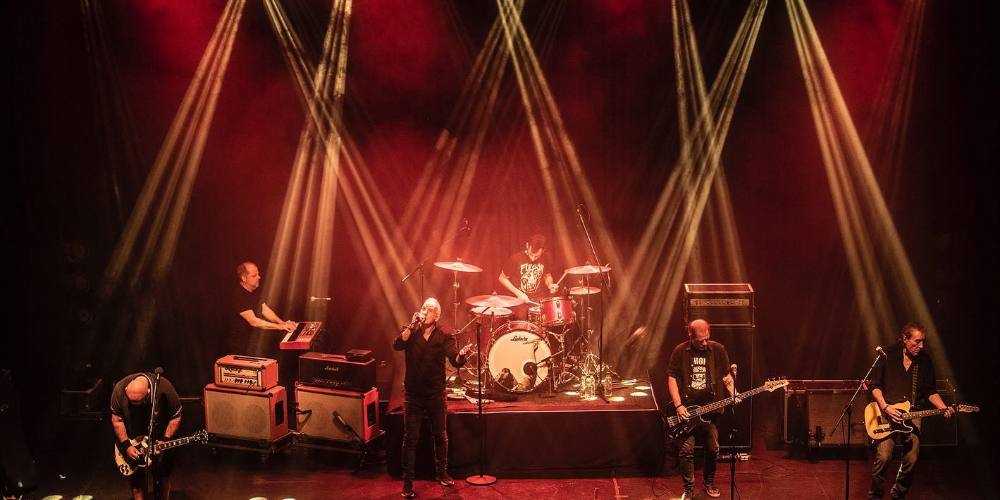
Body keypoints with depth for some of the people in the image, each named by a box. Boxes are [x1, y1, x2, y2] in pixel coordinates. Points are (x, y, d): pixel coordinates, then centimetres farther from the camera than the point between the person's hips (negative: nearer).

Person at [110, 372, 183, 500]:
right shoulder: (119, 389, -23)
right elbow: (117, 419, -12)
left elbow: (176, 417, -16)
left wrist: (165, 440, -23)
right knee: (136, 476, 3)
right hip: (132, 441, 2)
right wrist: (126, 445, -17)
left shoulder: (164, 389, -29)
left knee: (162, 475, 2)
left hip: (161, 437, -2)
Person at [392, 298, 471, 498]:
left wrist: (461, 355, -39)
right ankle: (407, 481, 8)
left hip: (436, 394, 0)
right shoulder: (410, 331, 0)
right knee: (410, 438, 1)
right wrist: (412, 326, -28)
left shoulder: (444, 335, -5)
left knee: (440, 435, 13)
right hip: (412, 394, 0)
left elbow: (456, 362, -16)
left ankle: (442, 472, 32)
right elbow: (397, 345, -20)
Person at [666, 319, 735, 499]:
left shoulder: (718, 350, 0)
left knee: (713, 449, 5)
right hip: (686, 408, -1)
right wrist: (678, 405, -10)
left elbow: (726, 375, 7)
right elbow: (672, 378, -2)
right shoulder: (680, 351, -3)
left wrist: (733, 395, -10)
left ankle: (709, 483, 27)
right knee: (686, 449, -5)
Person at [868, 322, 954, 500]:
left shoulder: (925, 360, 7)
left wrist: (944, 408, -4)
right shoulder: (888, 355, -3)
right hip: (887, 412, -3)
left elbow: (931, 391, 12)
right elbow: (875, 385, -2)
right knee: (883, 456, -15)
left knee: (911, 459, -5)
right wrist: (885, 407, -14)